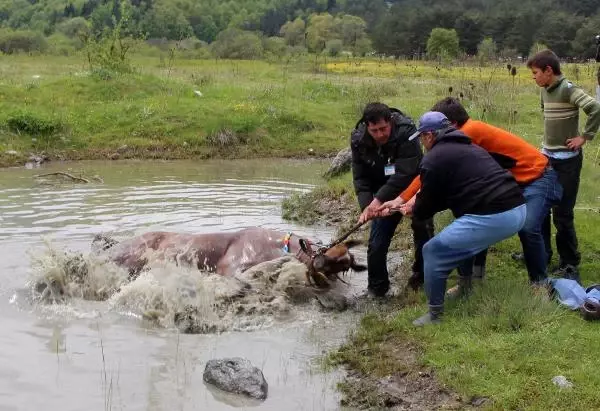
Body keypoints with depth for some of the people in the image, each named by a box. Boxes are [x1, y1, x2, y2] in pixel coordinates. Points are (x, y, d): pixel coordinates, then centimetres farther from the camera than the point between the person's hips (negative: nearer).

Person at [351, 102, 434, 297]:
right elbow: (360, 178, -14)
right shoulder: (358, 140, -17)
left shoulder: (406, 132, -31)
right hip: (384, 194, 3)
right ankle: (377, 289, 14)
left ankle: (422, 273, 29)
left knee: (423, 231, 4)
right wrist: (367, 206, -29)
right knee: (377, 243, -2)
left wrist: (379, 199, -41)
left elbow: (405, 174, -37)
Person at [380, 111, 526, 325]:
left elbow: (426, 207, 6)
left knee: (433, 252, 6)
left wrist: (414, 211, 27)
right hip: (518, 210, 9)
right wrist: (418, 205, 37)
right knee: (464, 236, 34)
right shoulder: (468, 148, 26)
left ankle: (436, 314, 13)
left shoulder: (433, 158, -1)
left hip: (492, 218, -9)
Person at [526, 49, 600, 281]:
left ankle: (569, 264, 9)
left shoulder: (568, 89, -17)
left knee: (562, 213, -4)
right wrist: (550, 138, 12)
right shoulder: (545, 90, 7)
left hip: (566, 159, -8)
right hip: (546, 156, 8)